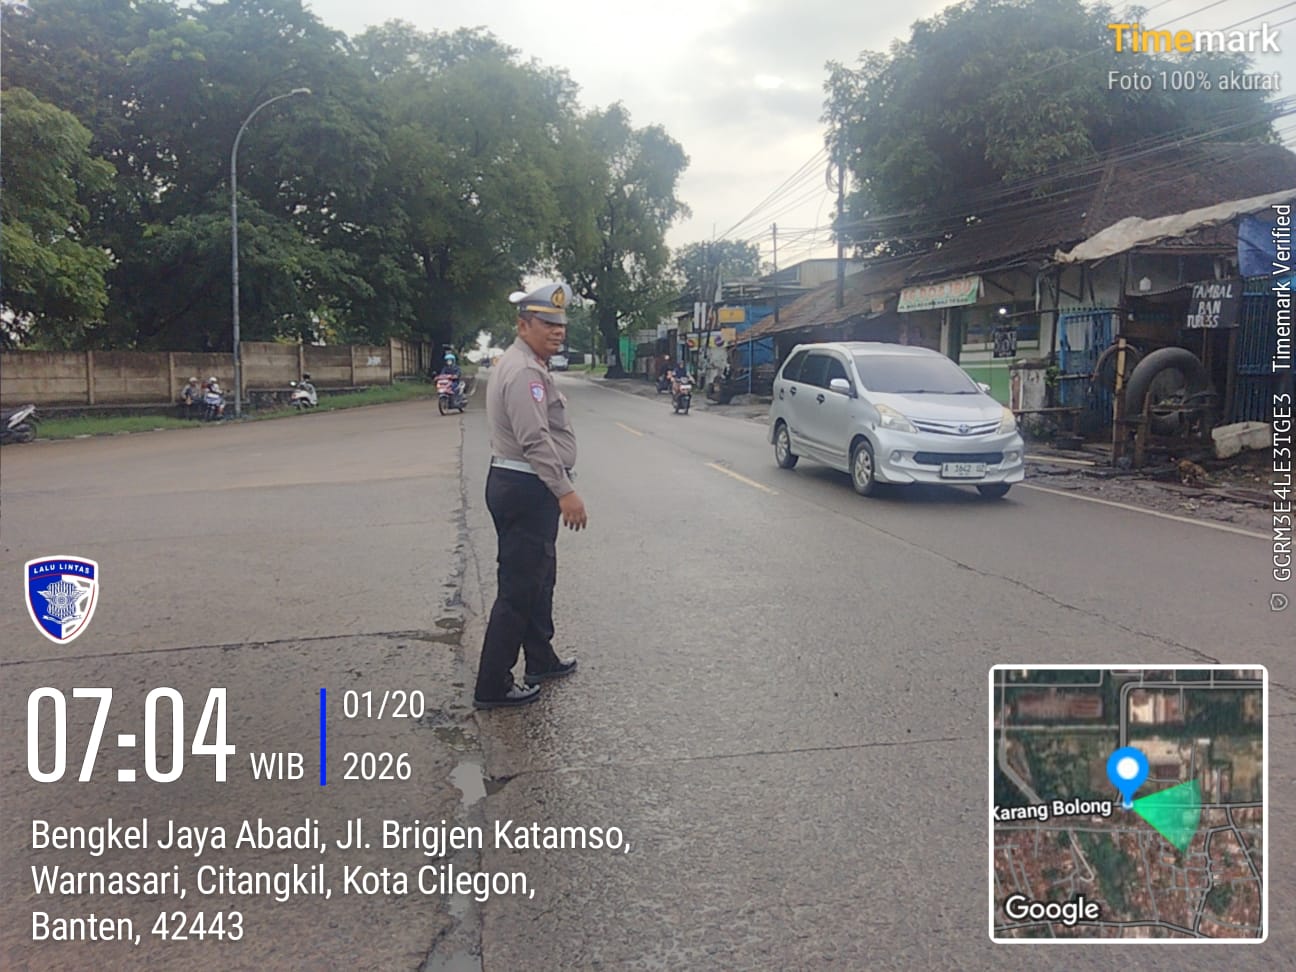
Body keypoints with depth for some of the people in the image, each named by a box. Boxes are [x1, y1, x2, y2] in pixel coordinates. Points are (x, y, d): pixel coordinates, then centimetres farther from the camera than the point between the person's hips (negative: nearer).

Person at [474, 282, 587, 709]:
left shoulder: (521, 364, 17)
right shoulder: (525, 370, -18)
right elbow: (536, 440, -26)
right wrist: (565, 491, -27)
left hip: (512, 481, 11)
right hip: (528, 488, -11)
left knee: (538, 578, 21)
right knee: (519, 588, -5)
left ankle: (541, 661, 35)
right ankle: (492, 686, 3)